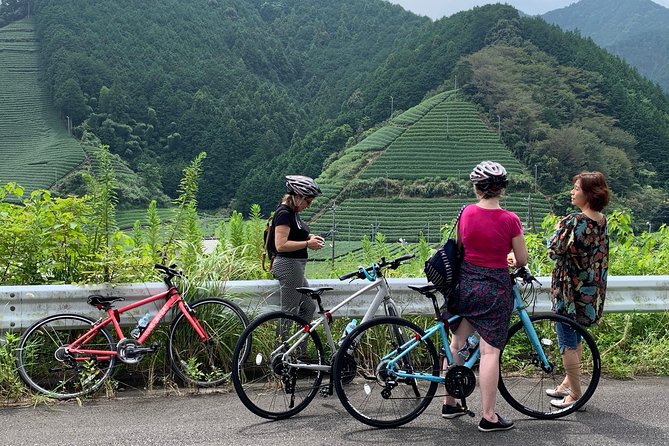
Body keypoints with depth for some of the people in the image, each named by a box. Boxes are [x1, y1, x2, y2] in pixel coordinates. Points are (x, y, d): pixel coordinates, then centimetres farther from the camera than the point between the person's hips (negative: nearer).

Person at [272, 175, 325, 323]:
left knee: (309, 307, 13)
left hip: (295, 266, 10)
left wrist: (309, 237, 7)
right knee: (290, 312, -3)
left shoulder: (292, 212, 13)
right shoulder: (284, 213, -18)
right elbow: (281, 245, -25)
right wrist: (307, 244, -20)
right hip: (288, 265, -10)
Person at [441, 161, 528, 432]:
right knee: (490, 351, -1)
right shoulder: (509, 220, -12)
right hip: (494, 287, -4)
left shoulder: (466, 213, -2)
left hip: (466, 283, 4)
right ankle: (488, 417, 5)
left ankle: (449, 403, 27)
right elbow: (522, 260, -4)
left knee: (456, 343, 16)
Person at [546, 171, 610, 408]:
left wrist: (558, 229, -3)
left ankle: (576, 395, 10)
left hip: (571, 290, -9)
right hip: (592, 289, 9)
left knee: (567, 343, 2)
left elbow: (554, 250, -19)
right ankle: (568, 382, 33)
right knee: (575, 339, 21)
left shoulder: (575, 221, -22)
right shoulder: (601, 221, 4)